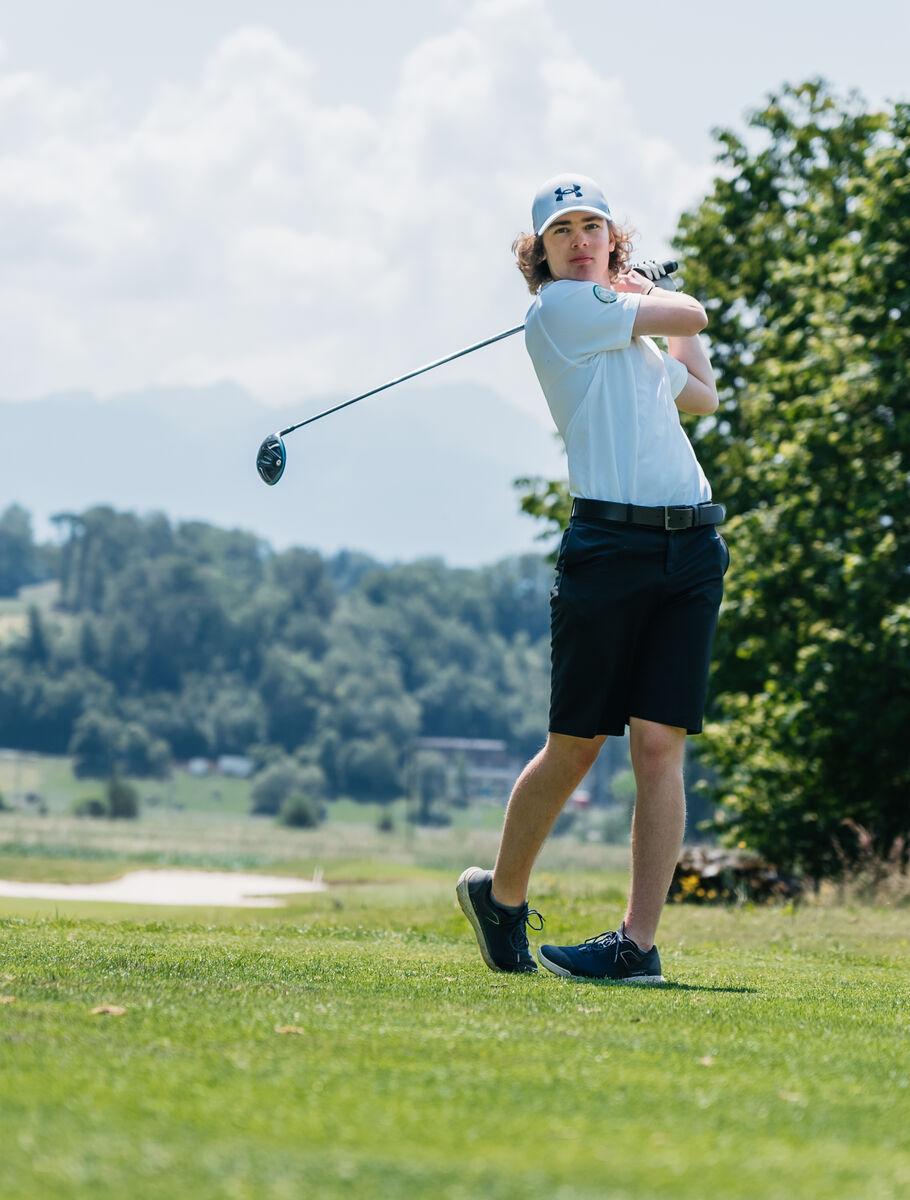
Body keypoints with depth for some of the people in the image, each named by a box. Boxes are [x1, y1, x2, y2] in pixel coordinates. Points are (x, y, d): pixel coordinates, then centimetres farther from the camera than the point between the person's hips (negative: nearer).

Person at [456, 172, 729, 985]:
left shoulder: (627, 331, 23)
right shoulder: (560, 310, -1)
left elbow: (702, 393, 40)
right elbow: (691, 315, 2)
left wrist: (645, 290, 40)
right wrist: (654, 295, 23)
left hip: (691, 546, 6)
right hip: (611, 542, -6)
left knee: (660, 743, -4)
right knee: (575, 745, 0)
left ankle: (639, 942, -6)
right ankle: (501, 898, 21)